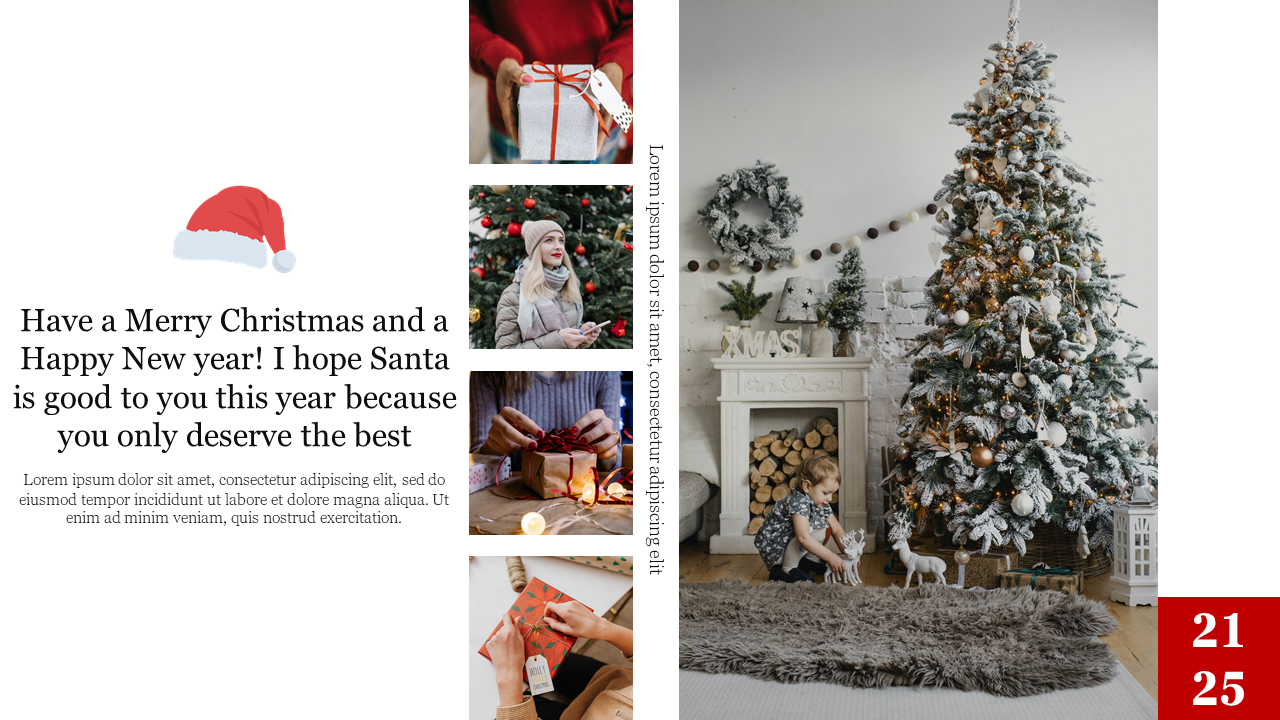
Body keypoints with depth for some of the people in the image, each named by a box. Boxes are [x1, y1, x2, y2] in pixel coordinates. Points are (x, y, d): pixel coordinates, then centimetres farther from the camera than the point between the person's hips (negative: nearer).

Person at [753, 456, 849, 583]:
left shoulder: (822, 504, 0)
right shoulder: (798, 502, -29)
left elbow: (837, 529, 9)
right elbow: (803, 538, -39)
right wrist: (830, 556, -36)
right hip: (772, 551, -9)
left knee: (824, 529, -2)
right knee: (807, 529, -30)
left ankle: (808, 561, 9)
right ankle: (787, 570, -18)